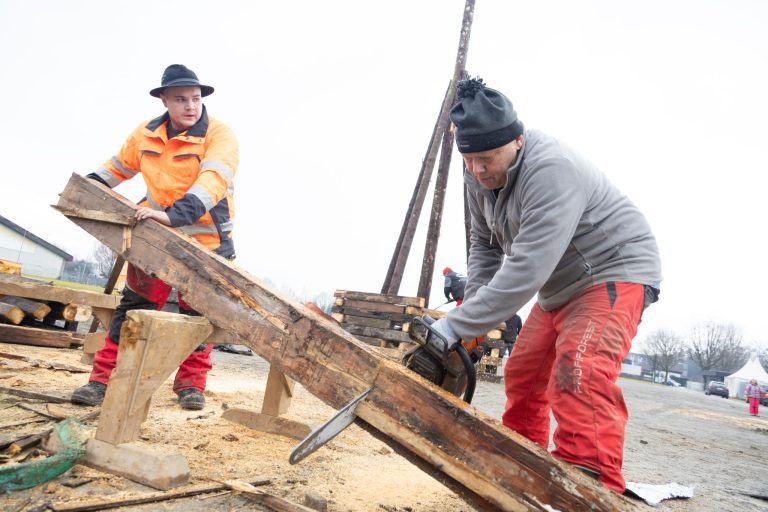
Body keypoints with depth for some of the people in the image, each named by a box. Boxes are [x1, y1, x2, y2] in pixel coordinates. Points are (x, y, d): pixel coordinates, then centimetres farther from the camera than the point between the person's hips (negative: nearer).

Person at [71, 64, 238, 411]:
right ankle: (104, 378, 12)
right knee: (136, 305, 5)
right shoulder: (146, 135, 2)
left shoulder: (219, 135, -15)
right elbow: (119, 165, 20)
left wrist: (175, 214, -44)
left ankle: (191, 383, 16)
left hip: (207, 242, -3)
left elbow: (213, 180, -31)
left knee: (197, 312, 4)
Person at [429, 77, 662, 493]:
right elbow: (484, 244, 6)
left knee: (579, 373, -30)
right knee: (522, 373, 11)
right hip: (559, 287, 9)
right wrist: (471, 306, -7)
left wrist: (459, 325, -36)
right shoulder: (480, 179, -5)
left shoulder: (551, 170, -32)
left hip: (615, 272, -8)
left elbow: (526, 268, -38)